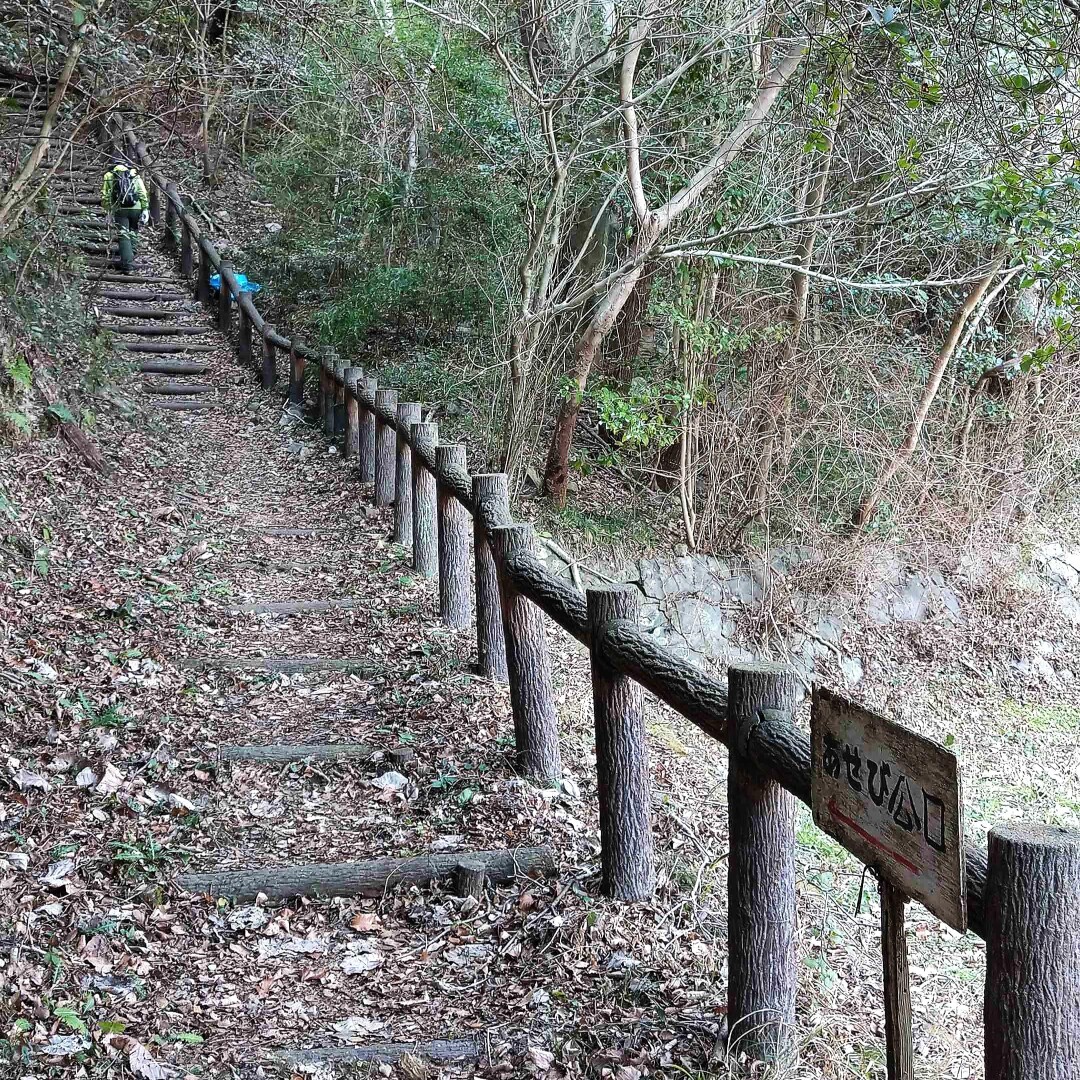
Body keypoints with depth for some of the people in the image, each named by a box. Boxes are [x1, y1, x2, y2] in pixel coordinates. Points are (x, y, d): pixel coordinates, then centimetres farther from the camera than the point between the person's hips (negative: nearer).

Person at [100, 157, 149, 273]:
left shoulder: (109, 176, 10)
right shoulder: (134, 175, 13)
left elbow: (105, 197, 3)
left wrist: (108, 210, 13)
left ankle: (128, 265, -11)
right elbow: (143, 193, 2)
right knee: (133, 234, 20)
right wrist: (145, 209, 1)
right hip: (136, 208, 1)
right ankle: (131, 257, 22)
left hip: (120, 210, -1)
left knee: (124, 237, -1)